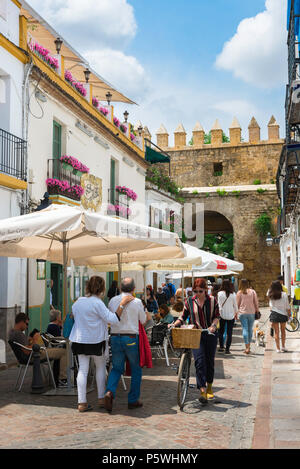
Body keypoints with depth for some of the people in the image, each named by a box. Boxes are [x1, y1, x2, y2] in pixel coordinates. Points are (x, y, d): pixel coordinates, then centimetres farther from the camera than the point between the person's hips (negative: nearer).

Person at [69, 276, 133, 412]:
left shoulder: (78, 302, 3)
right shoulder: (97, 303, -17)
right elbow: (113, 319, -20)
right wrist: (122, 304, -18)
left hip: (80, 340, 5)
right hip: (96, 341, -4)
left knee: (83, 370, 6)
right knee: (101, 367, 15)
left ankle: (82, 402, 5)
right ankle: (101, 398, 20)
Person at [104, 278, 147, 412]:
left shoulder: (113, 300, 4)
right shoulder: (137, 302, -6)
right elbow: (143, 320, 5)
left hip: (115, 337, 3)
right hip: (131, 338, -3)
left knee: (116, 368, 13)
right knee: (136, 369, 13)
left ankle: (110, 392, -12)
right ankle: (133, 400, 16)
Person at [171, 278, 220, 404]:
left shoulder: (212, 301, 2)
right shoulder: (189, 302, 4)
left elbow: (216, 316, 1)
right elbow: (183, 317, 10)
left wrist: (213, 325, -19)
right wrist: (174, 324, -7)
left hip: (210, 334, 1)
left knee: (209, 361, 9)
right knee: (199, 360, -15)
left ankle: (209, 387, 29)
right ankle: (202, 390, -18)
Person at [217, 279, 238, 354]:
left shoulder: (220, 293, -7)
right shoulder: (232, 295, -6)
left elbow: (219, 304, -6)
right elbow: (235, 305, 3)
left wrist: (219, 312, 4)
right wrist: (236, 313, 18)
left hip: (222, 315, 0)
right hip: (231, 316, 0)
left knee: (221, 331, 16)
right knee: (229, 333, 4)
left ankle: (221, 347, 17)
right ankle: (227, 349, 2)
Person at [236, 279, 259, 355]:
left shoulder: (239, 293, -1)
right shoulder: (252, 291, 2)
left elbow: (237, 304, 3)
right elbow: (256, 302, 3)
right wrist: (257, 311, 13)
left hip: (242, 313, -1)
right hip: (251, 312, 1)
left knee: (245, 329, -2)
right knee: (250, 329, 11)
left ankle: (247, 347, -10)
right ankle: (248, 346, 18)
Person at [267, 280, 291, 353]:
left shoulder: (270, 295, -5)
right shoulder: (284, 294, -9)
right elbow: (287, 306, -4)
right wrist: (289, 314, 8)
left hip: (274, 314, 1)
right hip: (283, 314, -1)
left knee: (276, 332, 7)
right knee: (283, 331, 17)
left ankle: (278, 348, 8)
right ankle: (283, 347, 18)